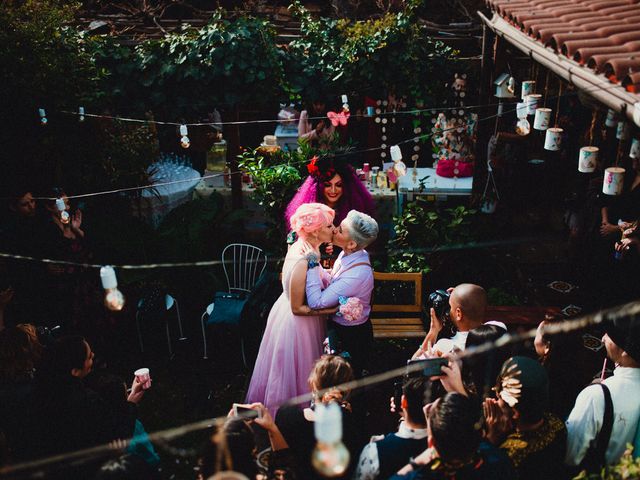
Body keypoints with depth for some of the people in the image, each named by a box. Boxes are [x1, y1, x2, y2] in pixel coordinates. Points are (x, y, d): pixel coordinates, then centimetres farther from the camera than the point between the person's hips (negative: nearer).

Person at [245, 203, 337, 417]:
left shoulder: (302, 246, -7)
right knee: (294, 374, 14)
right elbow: (297, 308, -26)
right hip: (296, 325, -9)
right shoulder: (302, 263, -34)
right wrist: (333, 310, -24)